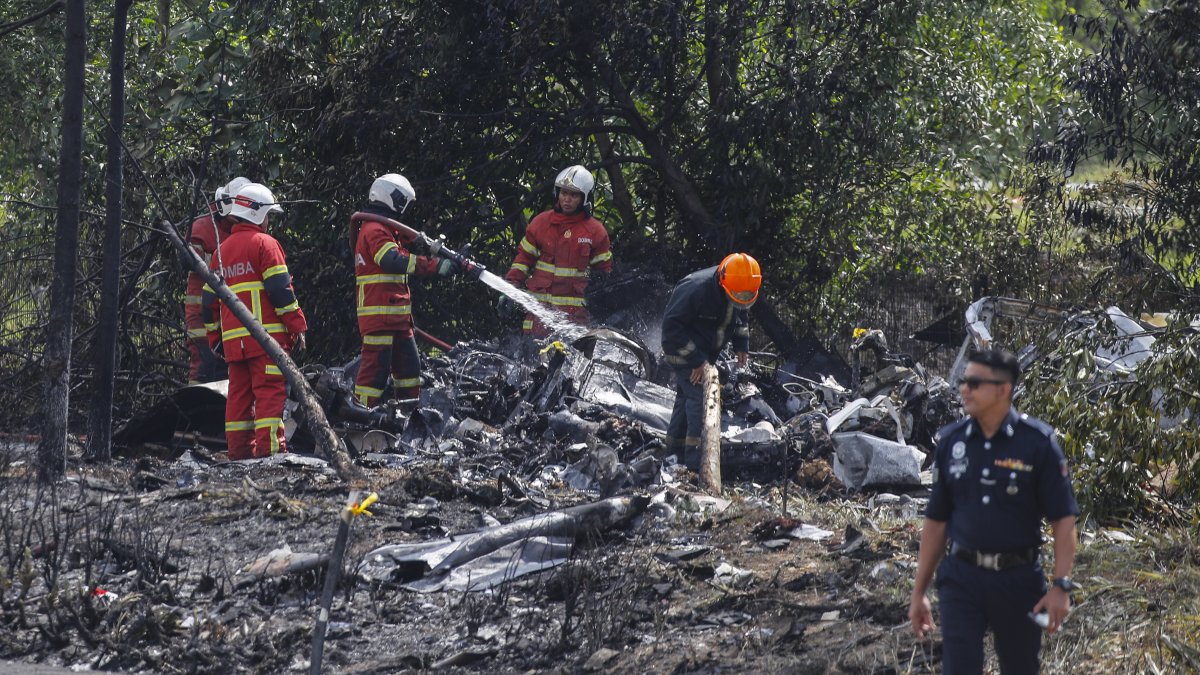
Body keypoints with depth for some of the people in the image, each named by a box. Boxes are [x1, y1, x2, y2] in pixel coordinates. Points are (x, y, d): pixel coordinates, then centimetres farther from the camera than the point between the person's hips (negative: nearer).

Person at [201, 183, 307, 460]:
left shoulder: (222, 250, 18)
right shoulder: (264, 243, -4)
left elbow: (210, 299, 20)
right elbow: (281, 290, -11)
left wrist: (215, 337, 26)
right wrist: (297, 325, -7)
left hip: (234, 340, 7)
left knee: (239, 393, 9)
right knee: (270, 391, -8)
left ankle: (239, 451, 9)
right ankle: (269, 448, -15)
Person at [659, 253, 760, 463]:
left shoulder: (742, 292, -8)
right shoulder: (697, 289, -34)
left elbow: (742, 318, 14)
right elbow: (672, 325, -30)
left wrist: (741, 346, 1)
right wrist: (695, 360, -30)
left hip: (705, 352, 8)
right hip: (682, 349, -8)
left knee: (686, 395, 20)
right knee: (700, 395, -18)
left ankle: (675, 444, 34)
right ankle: (696, 454, -21)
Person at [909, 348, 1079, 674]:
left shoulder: (1038, 442, -8)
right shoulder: (952, 441, 2)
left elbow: (1063, 519, -8)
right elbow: (936, 521, 8)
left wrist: (1061, 586, -17)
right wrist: (919, 592, 8)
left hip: (1018, 579, -2)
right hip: (962, 578, 2)